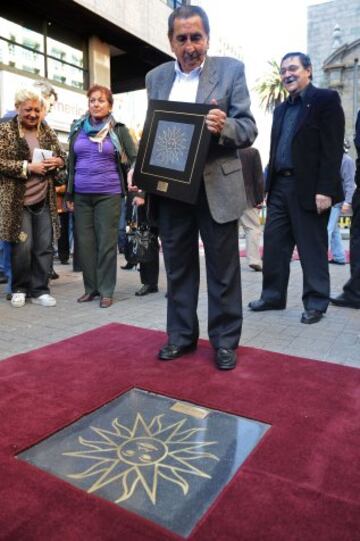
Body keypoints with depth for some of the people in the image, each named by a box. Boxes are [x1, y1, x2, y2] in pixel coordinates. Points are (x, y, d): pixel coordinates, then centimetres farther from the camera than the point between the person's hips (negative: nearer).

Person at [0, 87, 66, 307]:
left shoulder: (47, 130, 11)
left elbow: (63, 156, 17)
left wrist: (57, 161, -6)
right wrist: (28, 167, -19)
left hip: (44, 199, 4)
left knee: (44, 247, 3)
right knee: (23, 246, -3)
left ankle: (40, 290, 14)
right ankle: (19, 289, 17)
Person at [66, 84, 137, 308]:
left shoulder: (119, 129, 2)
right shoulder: (78, 129, 10)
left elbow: (135, 158, 0)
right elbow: (71, 163, 13)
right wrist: (69, 194, 9)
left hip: (108, 194, -3)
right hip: (82, 195, 3)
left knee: (107, 242, -1)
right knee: (85, 242, 5)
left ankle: (106, 290, 8)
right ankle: (91, 287, 16)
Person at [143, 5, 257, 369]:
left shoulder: (231, 70, 1)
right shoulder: (155, 77, 12)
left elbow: (249, 128, -5)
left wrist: (224, 127, -27)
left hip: (216, 187, -3)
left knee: (222, 269, 4)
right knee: (178, 267, 10)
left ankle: (225, 340, 18)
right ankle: (181, 335, 24)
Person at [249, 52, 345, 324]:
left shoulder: (326, 99, -1)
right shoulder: (281, 109, 20)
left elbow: (333, 148, -11)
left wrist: (325, 189, -19)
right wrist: (267, 185, 11)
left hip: (309, 188, -7)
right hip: (280, 186, 7)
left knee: (312, 248, 0)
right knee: (273, 245, 7)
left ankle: (316, 303, 13)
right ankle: (273, 296, 20)